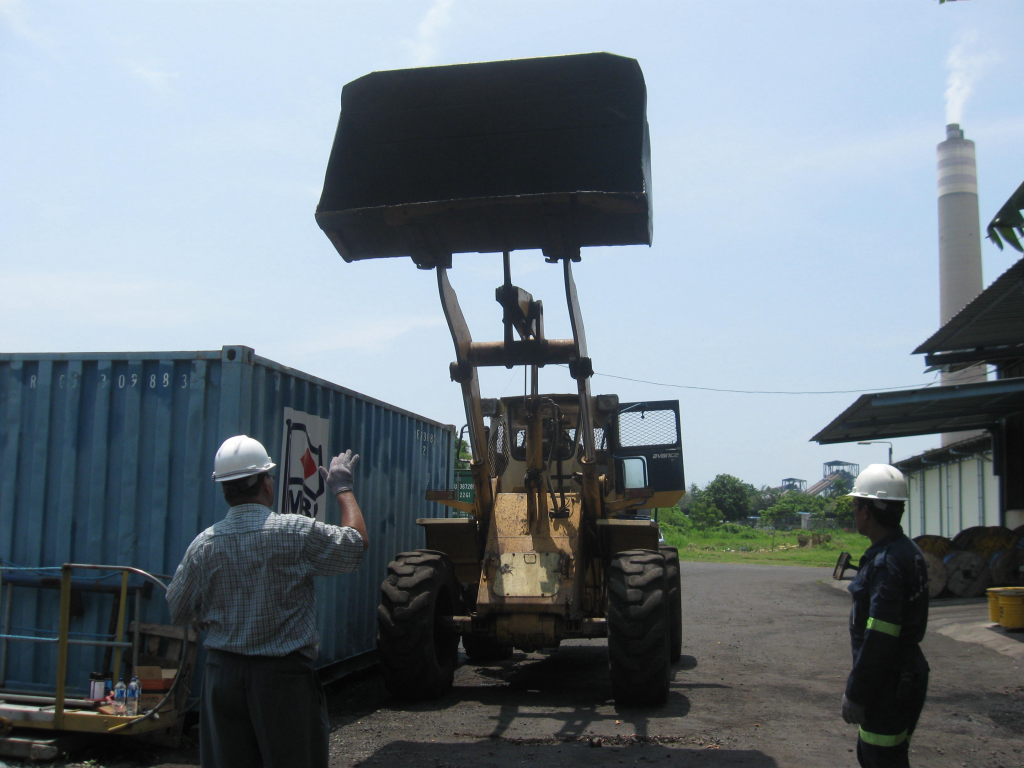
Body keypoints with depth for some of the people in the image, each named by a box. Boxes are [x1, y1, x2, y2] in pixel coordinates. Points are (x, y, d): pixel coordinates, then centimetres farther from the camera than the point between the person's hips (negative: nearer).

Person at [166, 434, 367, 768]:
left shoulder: (203, 544, -2)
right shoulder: (297, 532, -13)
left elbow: (178, 611, 9)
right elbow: (357, 543, 1)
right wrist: (343, 488, 13)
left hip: (222, 674, 4)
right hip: (284, 677, -4)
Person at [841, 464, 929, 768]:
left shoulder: (886, 562, -23)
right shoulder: (908, 551, 9)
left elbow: (880, 639, -25)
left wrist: (855, 694, -18)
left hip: (888, 684, -10)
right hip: (906, 672, 10)